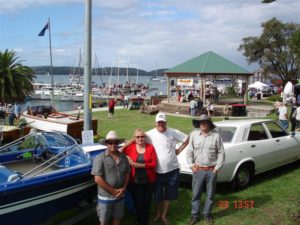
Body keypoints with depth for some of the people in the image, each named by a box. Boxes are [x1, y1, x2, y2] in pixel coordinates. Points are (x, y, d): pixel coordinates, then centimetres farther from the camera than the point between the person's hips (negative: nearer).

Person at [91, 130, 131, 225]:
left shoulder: (123, 157, 0)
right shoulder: (100, 158, -15)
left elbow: (127, 174, 8)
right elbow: (97, 179, -18)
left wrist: (123, 188, -7)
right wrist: (113, 191, -15)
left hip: (120, 195, 4)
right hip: (105, 196, -4)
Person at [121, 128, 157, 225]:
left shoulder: (150, 147, -3)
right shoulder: (129, 147, -3)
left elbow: (154, 164, -9)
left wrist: (139, 165, -18)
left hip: (149, 181, 1)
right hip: (135, 182, -1)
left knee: (147, 203, 14)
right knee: (137, 203, 9)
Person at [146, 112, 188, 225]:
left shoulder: (173, 132, -7)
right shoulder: (150, 134, -10)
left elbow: (187, 139, 4)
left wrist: (179, 150, 1)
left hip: (172, 170, 1)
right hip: (158, 171, -1)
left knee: (168, 195, 15)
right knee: (158, 195, 14)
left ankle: (164, 215, 35)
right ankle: (158, 214, 40)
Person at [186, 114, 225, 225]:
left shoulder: (216, 135, -5)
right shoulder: (194, 134, -2)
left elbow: (221, 153, 0)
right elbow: (189, 151, 4)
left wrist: (217, 167, -4)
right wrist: (191, 164, -4)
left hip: (211, 170, 0)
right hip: (198, 170, 1)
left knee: (210, 195, 12)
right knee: (196, 194, 9)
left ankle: (207, 214, 30)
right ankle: (195, 215, 24)